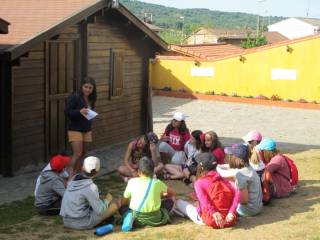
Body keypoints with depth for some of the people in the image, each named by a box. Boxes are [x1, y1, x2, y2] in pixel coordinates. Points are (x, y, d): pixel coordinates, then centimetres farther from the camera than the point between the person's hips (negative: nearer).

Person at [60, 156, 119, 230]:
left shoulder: (74, 178, 0)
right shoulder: (90, 187, -20)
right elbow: (100, 211, -18)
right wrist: (107, 200, 1)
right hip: (82, 223, -7)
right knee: (115, 204, 1)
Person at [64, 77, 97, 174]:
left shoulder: (91, 99, 8)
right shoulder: (75, 97, -13)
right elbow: (66, 111, -16)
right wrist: (79, 111, -31)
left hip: (87, 130, 7)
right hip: (75, 129, -7)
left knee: (82, 155, 8)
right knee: (77, 154, -13)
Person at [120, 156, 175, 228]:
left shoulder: (132, 182, 3)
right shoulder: (157, 182, 4)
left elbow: (123, 202, 10)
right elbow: (172, 193, 19)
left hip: (137, 219, -1)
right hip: (154, 219, 1)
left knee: (122, 208, 28)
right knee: (169, 201, 24)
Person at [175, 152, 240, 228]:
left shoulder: (199, 182, -5)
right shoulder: (223, 180, 8)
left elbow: (203, 200, -23)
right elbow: (237, 194, -6)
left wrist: (214, 213, -34)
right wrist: (231, 212, -12)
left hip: (212, 221, -3)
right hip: (229, 220, 3)